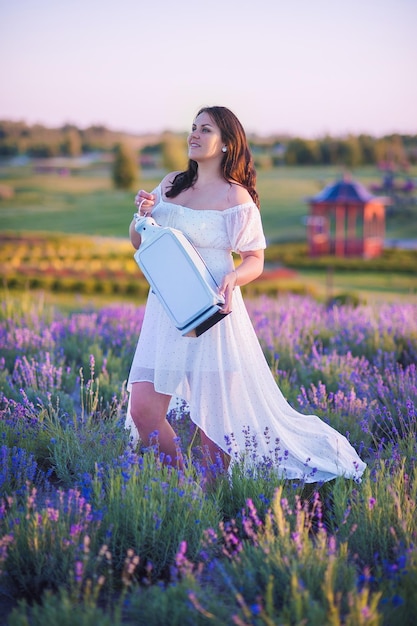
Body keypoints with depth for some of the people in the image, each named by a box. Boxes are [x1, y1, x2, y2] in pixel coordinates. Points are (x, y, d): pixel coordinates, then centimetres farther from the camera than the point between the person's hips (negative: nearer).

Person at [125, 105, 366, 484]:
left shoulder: (235, 197, -6)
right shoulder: (171, 184, 10)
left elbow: (255, 260, -4)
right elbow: (139, 242, 16)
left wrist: (232, 277, -25)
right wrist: (142, 214, -5)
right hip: (166, 311, 6)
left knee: (212, 416, 2)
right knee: (143, 410, 0)